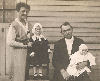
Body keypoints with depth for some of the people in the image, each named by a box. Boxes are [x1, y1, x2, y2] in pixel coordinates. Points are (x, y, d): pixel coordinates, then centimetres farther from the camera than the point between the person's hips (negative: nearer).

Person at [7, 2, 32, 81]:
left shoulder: (28, 24, 11)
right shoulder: (14, 25, -9)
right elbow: (10, 42, -16)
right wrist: (25, 45, -13)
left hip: (28, 52, 6)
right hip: (18, 53, -6)